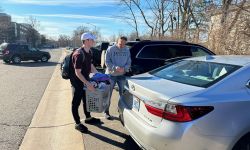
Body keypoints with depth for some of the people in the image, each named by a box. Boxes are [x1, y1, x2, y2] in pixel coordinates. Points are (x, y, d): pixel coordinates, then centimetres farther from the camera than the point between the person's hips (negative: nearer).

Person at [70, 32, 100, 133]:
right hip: (77, 82, -9)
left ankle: (88, 118, 38)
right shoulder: (79, 54, -27)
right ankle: (77, 124, 18)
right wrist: (87, 83, -29)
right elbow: (78, 73, -26)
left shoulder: (89, 52, 1)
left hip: (85, 80, 9)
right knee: (76, 102, 6)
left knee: (87, 100, 20)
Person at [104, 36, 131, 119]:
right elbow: (107, 62, -11)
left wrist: (124, 68, -16)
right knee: (108, 94, 3)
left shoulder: (127, 51, 4)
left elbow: (129, 63, 5)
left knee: (122, 93, 12)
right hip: (111, 75, -3)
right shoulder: (110, 49, -8)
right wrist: (115, 67, -26)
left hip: (122, 75, 4)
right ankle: (106, 112, 16)